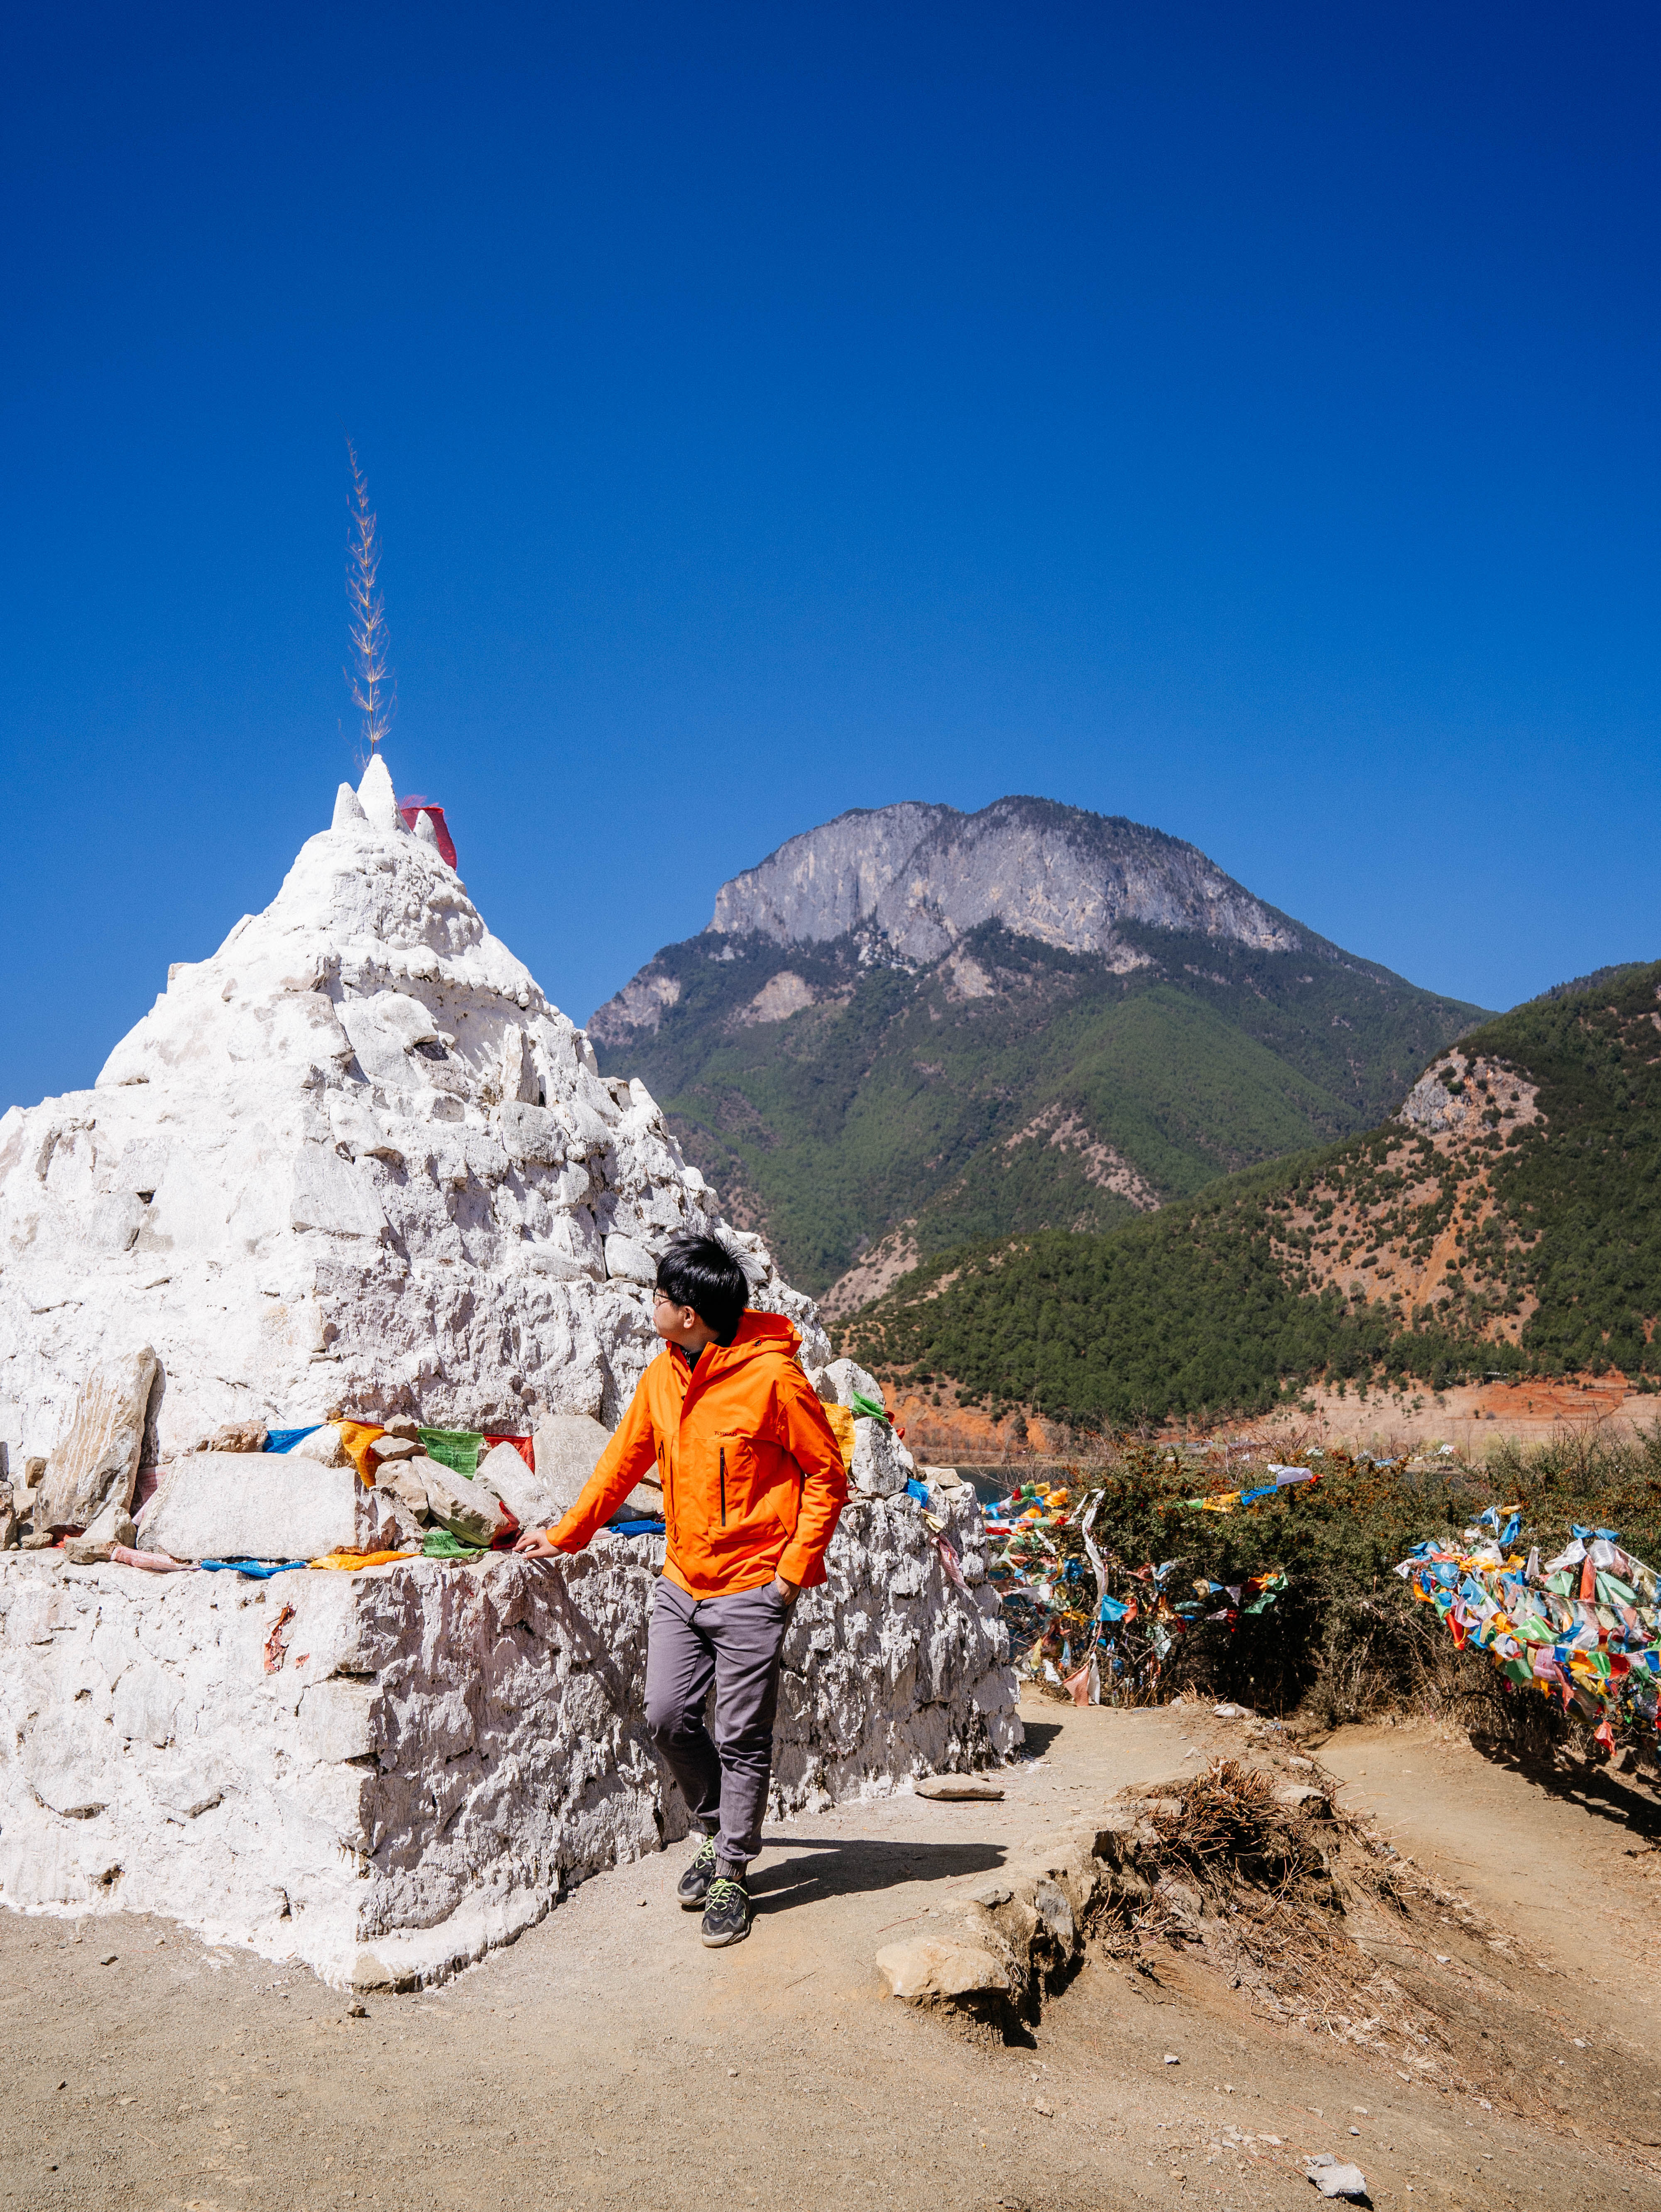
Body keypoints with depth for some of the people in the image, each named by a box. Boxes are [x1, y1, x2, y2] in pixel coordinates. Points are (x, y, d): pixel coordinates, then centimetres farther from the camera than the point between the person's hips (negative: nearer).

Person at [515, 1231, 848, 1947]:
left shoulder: (773, 1377, -16)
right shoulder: (663, 1376, 3)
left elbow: (827, 1477, -9)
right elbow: (624, 1459, 16)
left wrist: (795, 1570, -12)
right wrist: (565, 1535, 17)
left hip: (750, 1587, -6)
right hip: (681, 1579, 6)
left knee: (741, 1738, 2)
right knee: (667, 1716, 3)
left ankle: (732, 1873, 19)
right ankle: (713, 1827, 29)